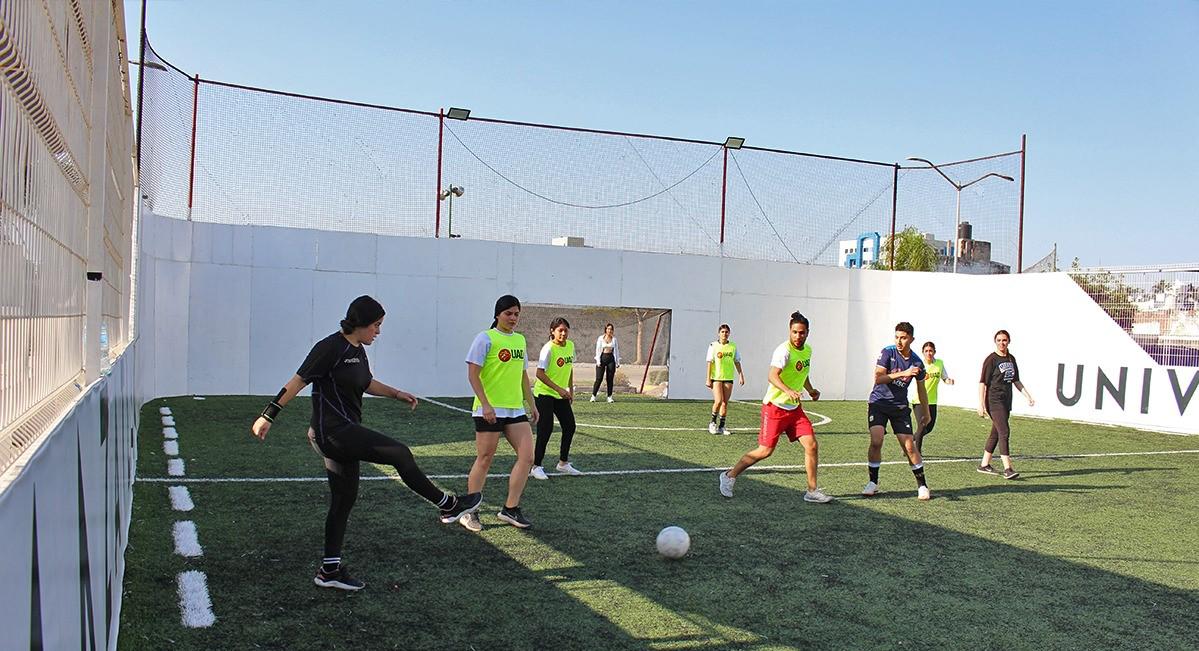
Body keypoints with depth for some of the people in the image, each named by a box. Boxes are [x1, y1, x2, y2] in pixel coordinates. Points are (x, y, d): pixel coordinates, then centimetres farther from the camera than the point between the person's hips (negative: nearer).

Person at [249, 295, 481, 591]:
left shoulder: (358, 351, 13)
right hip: (332, 430, -10)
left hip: (344, 433, 10)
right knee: (400, 454, -9)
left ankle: (330, 570, 19)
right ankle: (449, 505, 4)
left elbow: (367, 383, 30)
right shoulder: (331, 347, -14)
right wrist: (269, 415, -16)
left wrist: (397, 393, 23)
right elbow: (298, 381, -15)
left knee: (344, 499, 12)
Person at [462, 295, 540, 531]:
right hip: (490, 410, -7)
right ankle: (469, 513, 13)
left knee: (527, 457, -2)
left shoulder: (520, 339, 13)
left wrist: (531, 403, 18)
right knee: (485, 459, 0)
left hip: (516, 409, 7)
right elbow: (473, 374, -12)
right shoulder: (486, 338, -7)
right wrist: (485, 404, -19)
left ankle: (510, 509, 8)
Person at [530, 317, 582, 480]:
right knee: (546, 429, -8)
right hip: (544, 393, -7)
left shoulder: (570, 346, 3)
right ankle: (536, 467, 3)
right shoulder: (548, 348, -19)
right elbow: (540, 373, -22)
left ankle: (563, 463, 23)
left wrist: (571, 390, 14)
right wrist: (559, 389, -25)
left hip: (561, 394, 7)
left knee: (569, 426, 8)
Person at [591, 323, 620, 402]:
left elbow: (616, 350, 11)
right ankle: (593, 395, 2)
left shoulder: (614, 339, 8)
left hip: (611, 358, 2)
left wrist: (618, 362, 7)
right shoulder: (601, 338, 2)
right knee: (599, 378, -5)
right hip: (602, 357, -2)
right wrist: (598, 361, -8)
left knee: (610, 379, 3)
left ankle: (609, 397, 10)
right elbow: (598, 350, 0)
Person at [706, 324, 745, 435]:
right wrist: (708, 379, -7)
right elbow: (710, 363, -4)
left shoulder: (733, 346, 6)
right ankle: (713, 423, 9)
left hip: (728, 378, 3)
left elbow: (737, 362, 12)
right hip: (716, 377, -3)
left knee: (725, 402, 5)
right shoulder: (713, 346, -2)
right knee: (718, 401, -13)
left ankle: (721, 427, 14)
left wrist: (741, 376, 7)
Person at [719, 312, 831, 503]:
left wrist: (810, 390, 14)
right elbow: (772, 376, -34)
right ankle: (730, 476, 13)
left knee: (811, 445, -4)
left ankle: (812, 491, 8)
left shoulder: (807, 350, 7)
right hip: (774, 407, -7)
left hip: (795, 408, 7)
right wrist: (788, 390, -50)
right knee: (765, 450, -5)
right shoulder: (784, 350, -19)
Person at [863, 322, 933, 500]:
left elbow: (921, 389, 13)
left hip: (900, 406, 2)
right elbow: (878, 378, -20)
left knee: (909, 446, -4)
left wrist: (926, 412, 20)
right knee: (876, 441, -17)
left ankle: (922, 485, 12)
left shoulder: (917, 362, -3)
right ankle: (873, 482, 1)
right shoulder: (887, 353, -11)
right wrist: (902, 373, -27)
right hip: (879, 403, -2)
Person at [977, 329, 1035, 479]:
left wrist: (1027, 395, 16)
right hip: (994, 401, -7)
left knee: (996, 433, 12)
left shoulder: (1011, 359, 13)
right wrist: (981, 404, -15)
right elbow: (982, 382, -10)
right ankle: (1007, 468, -15)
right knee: (1004, 432, -14)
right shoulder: (991, 359, -8)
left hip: (1006, 401, 7)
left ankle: (984, 464, 21)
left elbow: (1016, 381, 22)